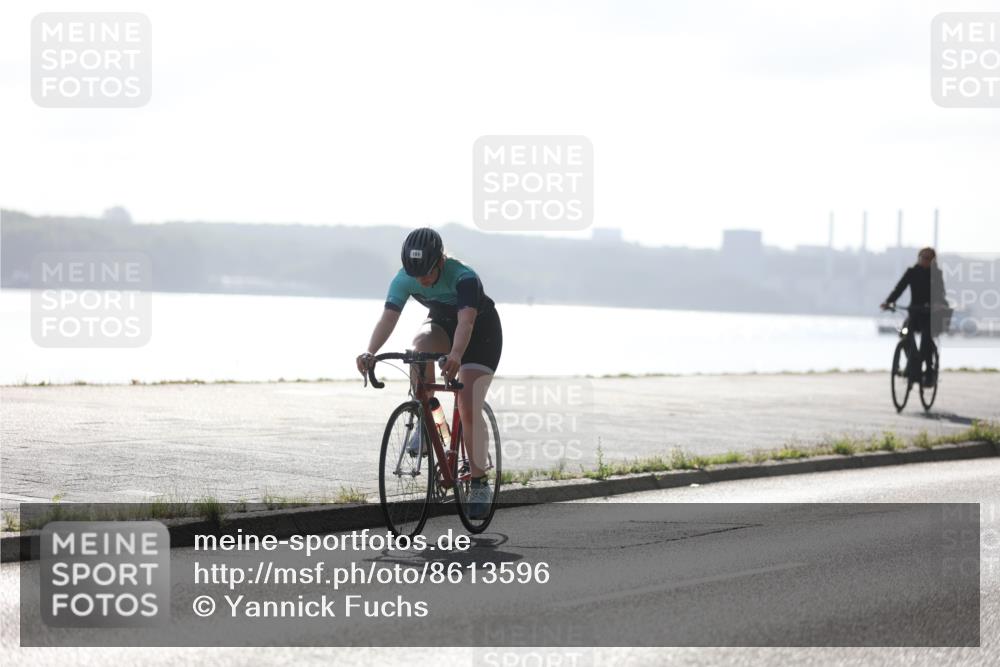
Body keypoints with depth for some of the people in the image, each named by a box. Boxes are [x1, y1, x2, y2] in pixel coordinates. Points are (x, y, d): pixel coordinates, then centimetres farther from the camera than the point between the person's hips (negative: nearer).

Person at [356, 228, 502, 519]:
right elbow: (388, 318, -33)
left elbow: (466, 321, -48)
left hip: (481, 330, -4)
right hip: (442, 324, 4)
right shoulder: (404, 279, -22)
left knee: (469, 410, -15)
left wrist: (455, 356, -66)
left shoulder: (464, 277, -35)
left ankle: (479, 483, -2)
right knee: (421, 342, -34)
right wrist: (370, 353, -50)